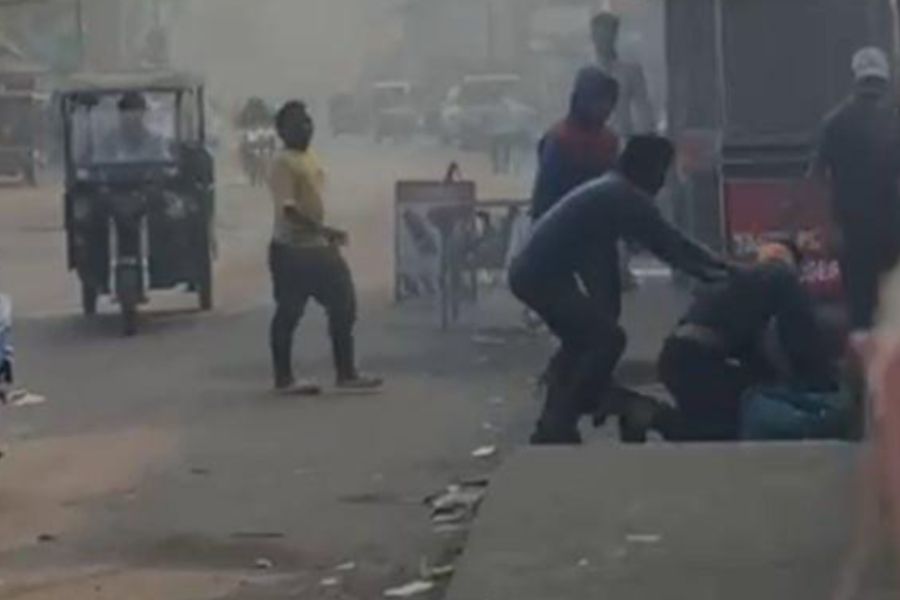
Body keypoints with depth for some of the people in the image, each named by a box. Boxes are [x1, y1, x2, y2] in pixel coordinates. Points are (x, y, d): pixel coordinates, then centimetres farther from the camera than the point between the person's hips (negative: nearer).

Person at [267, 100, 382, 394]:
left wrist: (326, 236, 22)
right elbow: (288, 209, -25)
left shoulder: (309, 157, 13)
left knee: (343, 306, 7)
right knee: (288, 314, 0)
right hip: (291, 249, -9)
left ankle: (346, 373, 13)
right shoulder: (284, 163, -16)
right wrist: (324, 230, -31)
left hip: (316, 247, 9)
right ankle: (284, 379, 8)